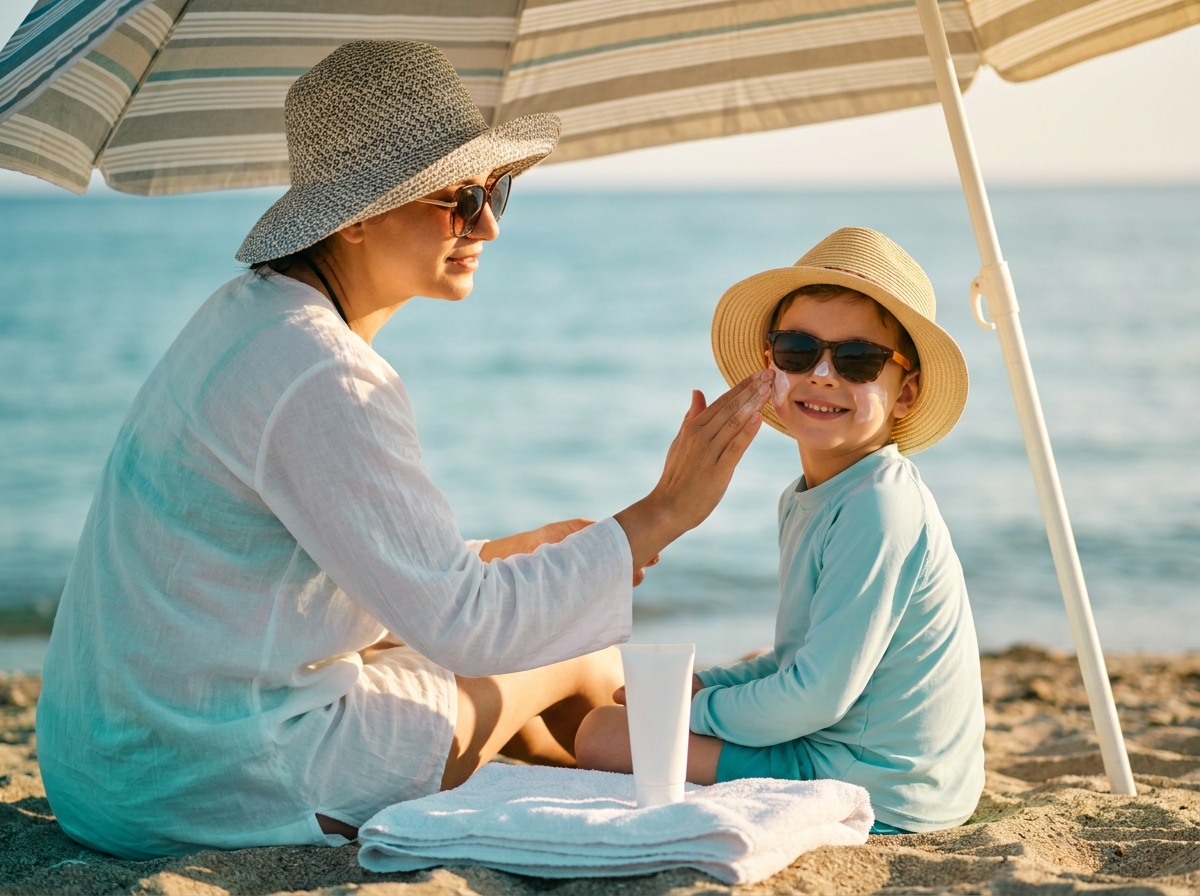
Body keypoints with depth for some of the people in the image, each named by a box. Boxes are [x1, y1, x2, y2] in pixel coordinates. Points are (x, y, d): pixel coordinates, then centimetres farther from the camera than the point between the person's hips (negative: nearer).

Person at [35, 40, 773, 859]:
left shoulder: (248, 311, 7)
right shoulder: (322, 382, -25)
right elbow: (461, 621, -25)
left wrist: (519, 552, 16)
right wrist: (661, 514, -21)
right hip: (211, 783, -9)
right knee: (580, 661, 8)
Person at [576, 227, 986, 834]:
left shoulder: (880, 510, -23)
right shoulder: (806, 500, 7)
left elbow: (818, 696, -24)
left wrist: (697, 709, -10)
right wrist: (700, 684, 3)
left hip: (877, 795, -10)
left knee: (606, 734, -10)